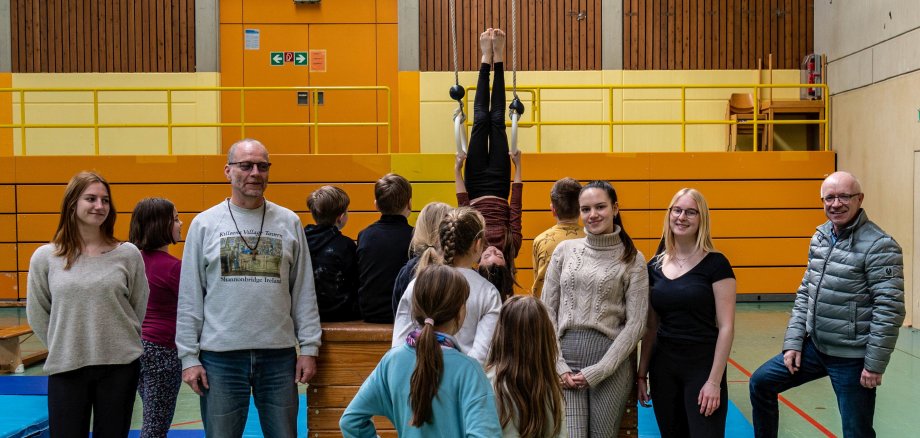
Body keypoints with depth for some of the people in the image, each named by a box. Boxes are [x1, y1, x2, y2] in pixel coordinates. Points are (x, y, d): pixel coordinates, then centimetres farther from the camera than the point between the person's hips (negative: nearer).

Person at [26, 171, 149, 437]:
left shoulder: (128, 254, -2)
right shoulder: (44, 257, 0)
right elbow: (37, 315, 8)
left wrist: (117, 343, 7)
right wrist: (63, 348, 7)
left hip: (120, 366, 0)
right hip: (65, 369, 0)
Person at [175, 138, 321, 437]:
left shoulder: (289, 222, 5)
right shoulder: (204, 224, 2)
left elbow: (304, 293, 6)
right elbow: (190, 298, 2)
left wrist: (309, 348, 1)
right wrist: (189, 357, -2)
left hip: (280, 354, 1)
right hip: (220, 356, -1)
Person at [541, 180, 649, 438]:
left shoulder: (633, 259, 0)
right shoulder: (565, 250, 6)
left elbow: (635, 324, -4)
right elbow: (548, 312, 6)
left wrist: (597, 371, -10)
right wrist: (558, 365, -4)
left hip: (611, 363, -1)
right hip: (566, 359, 1)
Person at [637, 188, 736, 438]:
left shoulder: (715, 264, -8)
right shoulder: (655, 266, 5)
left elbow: (726, 327, -10)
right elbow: (651, 327, 10)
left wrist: (714, 381, -14)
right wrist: (642, 373, 9)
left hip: (703, 366, -4)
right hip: (662, 367, 5)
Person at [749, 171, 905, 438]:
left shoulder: (879, 246, -16)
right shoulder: (819, 237, 6)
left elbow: (890, 310, -18)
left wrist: (875, 364, -17)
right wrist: (793, 342, 6)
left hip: (852, 357, -7)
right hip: (814, 346, 7)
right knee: (761, 383, 11)